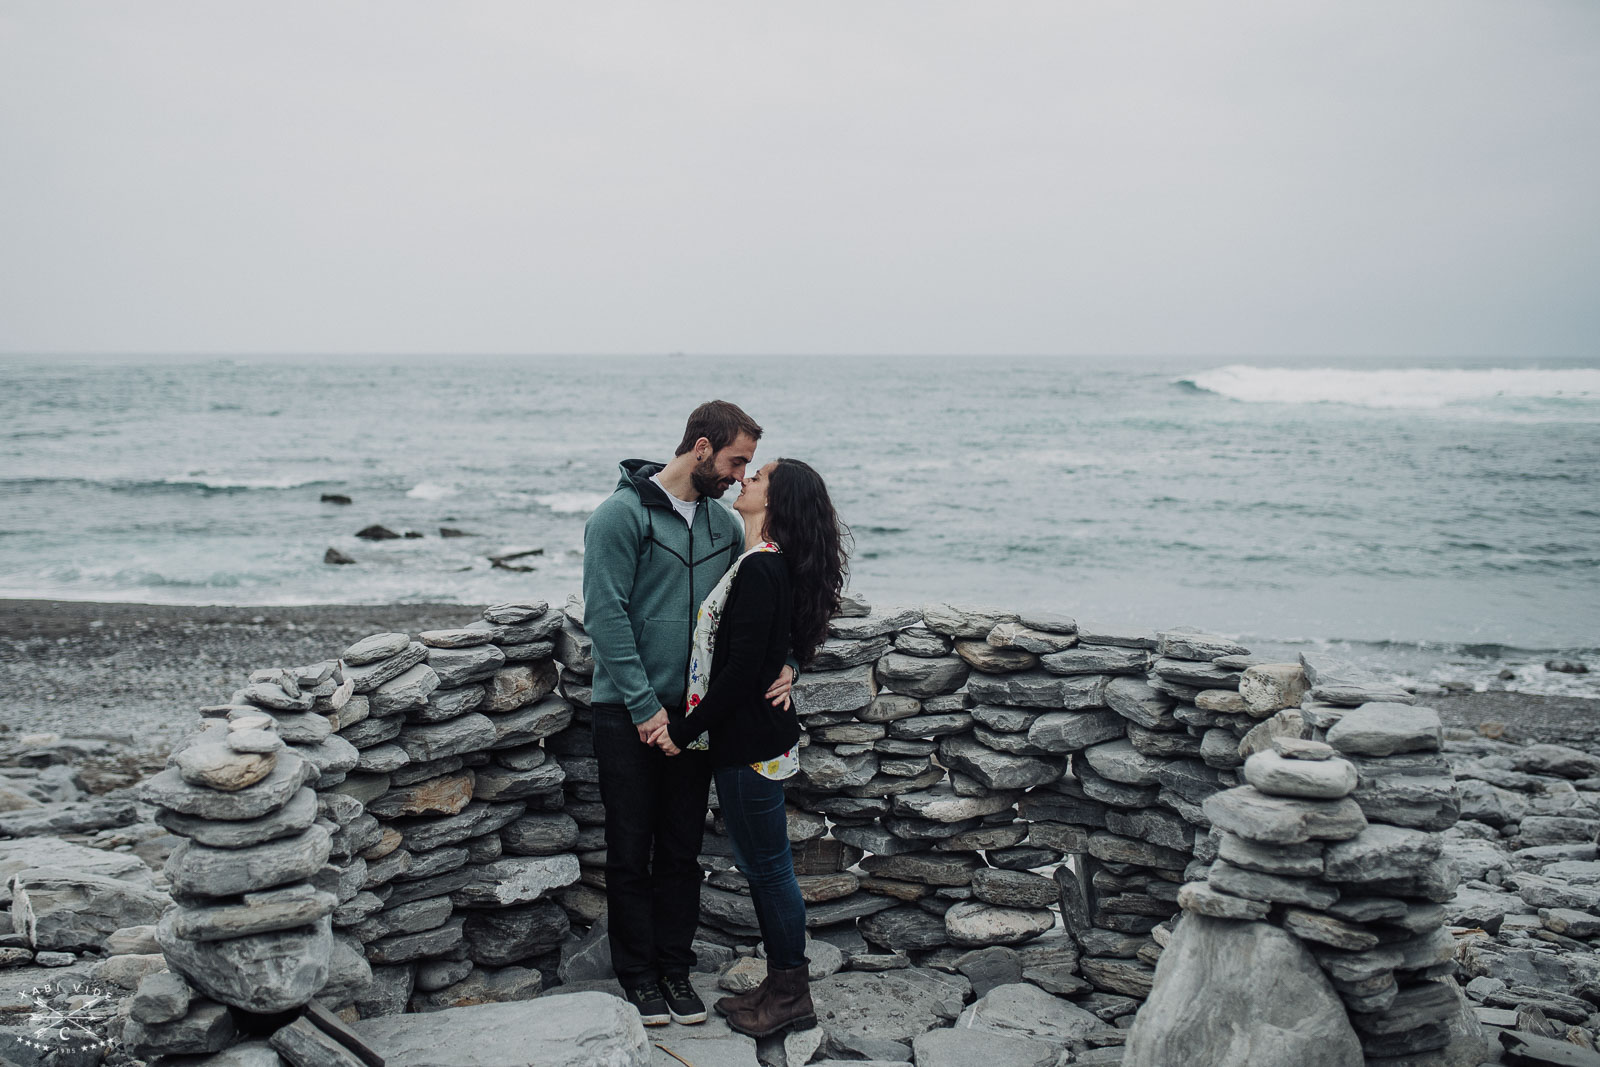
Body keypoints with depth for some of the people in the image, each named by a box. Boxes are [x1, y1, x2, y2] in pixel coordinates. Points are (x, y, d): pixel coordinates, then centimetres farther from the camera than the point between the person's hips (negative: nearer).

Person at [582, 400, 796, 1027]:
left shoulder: (724, 523, 8)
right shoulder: (622, 515, -11)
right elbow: (605, 616, -16)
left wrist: (781, 662, -7)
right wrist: (644, 705, -18)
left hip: (694, 713, 5)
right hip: (628, 716, -5)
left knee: (682, 851, 12)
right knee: (631, 853, 5)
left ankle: (676, 968, 23)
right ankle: (638, 974, 18)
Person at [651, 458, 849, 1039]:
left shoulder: (762, 568, -21)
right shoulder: (768, 563, 10)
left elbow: (741, 670, -23)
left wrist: (686, 731, -14)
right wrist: (686, 724, 12)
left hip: (752, 747, -10)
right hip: (751, 738, 10)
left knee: (768, 867, 3)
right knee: (761, 865, 18)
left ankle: (792, 996, 17)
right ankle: (782, 984, 30)